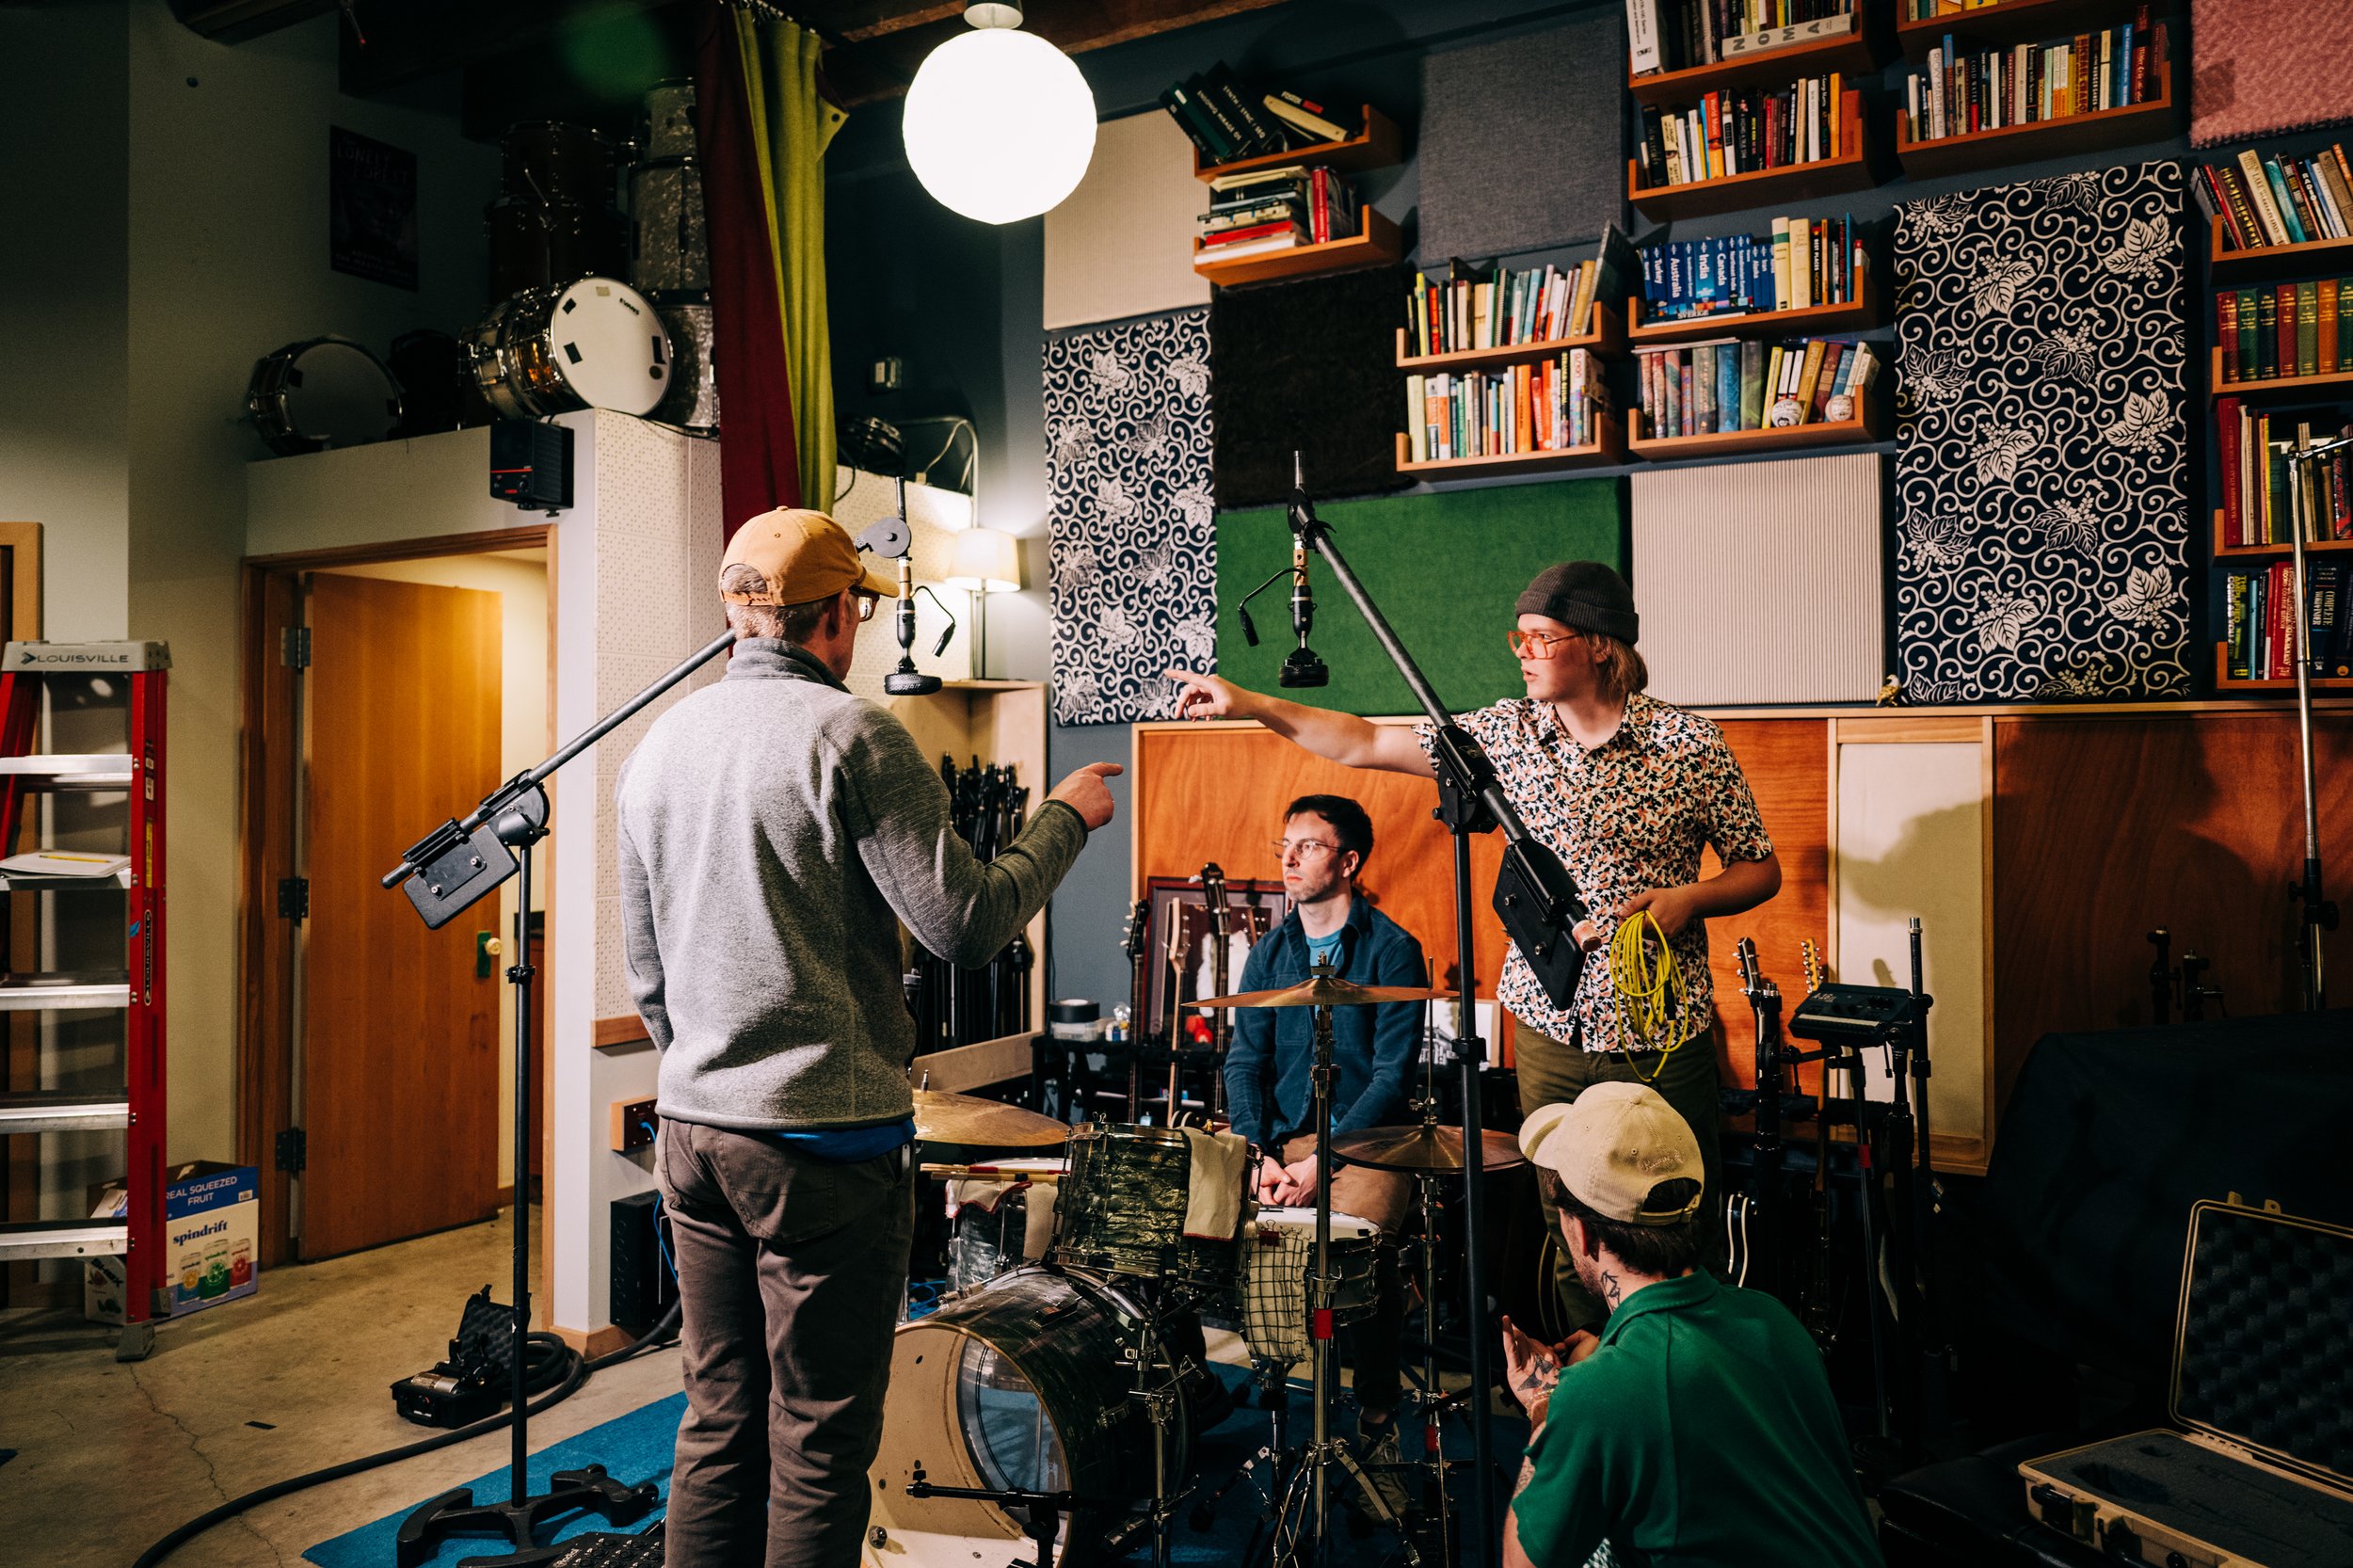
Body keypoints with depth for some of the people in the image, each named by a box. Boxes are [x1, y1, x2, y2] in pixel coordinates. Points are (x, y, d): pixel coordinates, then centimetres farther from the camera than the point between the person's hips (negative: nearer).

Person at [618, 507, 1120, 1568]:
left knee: (717, 1423, 16)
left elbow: (645, 972, 16)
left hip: (692, 1131, 7)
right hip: (826, 1138, -7)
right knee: (819, 1441, 4)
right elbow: (965, 923, -16)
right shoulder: (852, 736, -13)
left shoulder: (658, 746, 10)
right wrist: (1066, 818, -1)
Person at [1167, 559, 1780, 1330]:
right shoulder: (1507, 732, 1)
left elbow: (1760, 869, 4)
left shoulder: (1688, 743, -6)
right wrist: (1249, 704, -5)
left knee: (1682, 1236, 7)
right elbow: (1365, 744, 2)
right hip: (1550, 1028, 3)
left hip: (1662, 1035, -2)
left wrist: (1688, 898, -16)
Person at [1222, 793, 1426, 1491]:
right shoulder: (1269, 954, 13)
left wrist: (1325, 1158, -18)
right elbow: (1244, 1060, 7)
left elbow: (1392, 1073, -9)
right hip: (1280, 1137, 4)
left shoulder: (1391, 950, -3)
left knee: (1360, 1245, -30)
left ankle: (1377, 1430, -7)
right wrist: (1259, 1153, -10)